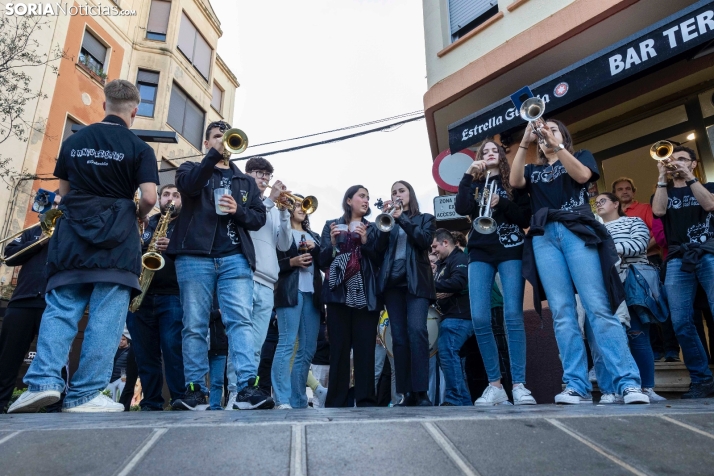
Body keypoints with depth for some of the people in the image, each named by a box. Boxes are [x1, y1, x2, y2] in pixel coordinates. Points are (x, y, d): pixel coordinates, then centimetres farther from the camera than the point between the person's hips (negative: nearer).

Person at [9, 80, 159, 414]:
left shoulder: (73, 141, 13)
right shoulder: (139, 148, -1)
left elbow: (63, 191, 17)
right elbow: (149, 197, -10)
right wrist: (139, 215, 10)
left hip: (72, 234, 4)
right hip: (117, 238, -4)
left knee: (60, 309, 7)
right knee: (105, 317, -4)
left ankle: (43, 381, -8)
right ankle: (85, 395, -5)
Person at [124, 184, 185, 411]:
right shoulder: (145, 225, 22)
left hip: (172, 296, -4)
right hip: (140, 296, 4)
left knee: (173, 349, -13)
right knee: (145, 353, 4)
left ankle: (181, 400, -7)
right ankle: (151, 403, 12)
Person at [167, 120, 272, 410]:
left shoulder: (245, 181, 22)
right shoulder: (191, 169, 17)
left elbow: (259, 218, 13)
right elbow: (188, 186, -9)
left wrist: (238, 211, -8)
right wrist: (216, 153, -17)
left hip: (235, 258, 1)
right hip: (195, 256, -1)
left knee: (240, 320, -12)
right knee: (194, 326, 0)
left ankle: (247, 387, -16)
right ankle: (195, 389, 8)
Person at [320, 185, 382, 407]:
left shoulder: (372, 229, 17)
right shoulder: (332, 225, 13)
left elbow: (379, 262, 7)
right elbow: (322, 262, 7)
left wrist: (365, 242, -7)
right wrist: (333, 243, -10)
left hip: (365, 296, 1)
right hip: (339, 295, -1)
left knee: (365, 348, -5)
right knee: (339, 348, -3)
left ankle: (366, 401, -2)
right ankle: (336, 402, 1)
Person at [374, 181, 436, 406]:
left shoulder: (425, 218, 16)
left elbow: (425, 241, -4)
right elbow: (379, 250, 8)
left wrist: (402, 218, -7)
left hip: (416, 280, -2)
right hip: (392, 281, 3)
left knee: (416, 331, -18)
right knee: (399, 337, -3)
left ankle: (421, 392, -18)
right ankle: (406, 393, -2)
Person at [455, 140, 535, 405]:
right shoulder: (474, 184, 18)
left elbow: (526, 217, 3)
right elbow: (461, 209, -2)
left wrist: (501, 203, -11)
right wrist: (468, 175, -4)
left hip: (511, 251, -2)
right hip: (480, 253, 2)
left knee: (513, 316, -13)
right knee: (479, 318, -10)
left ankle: (519, 385, -7)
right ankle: (495, 385, 0)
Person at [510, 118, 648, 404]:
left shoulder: (581, 156, 23)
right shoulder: (533, 171, 26)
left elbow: (582, 175, -1)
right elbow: (514, 181, 3)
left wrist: (556, 144, -4)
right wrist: (525, 142, 0)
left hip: (577, 231, -2)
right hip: (544, 237, 2)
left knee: (597, 306, -14)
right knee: (561, 312, -8)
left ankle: (628, 382, -14)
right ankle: (576, 386, -9)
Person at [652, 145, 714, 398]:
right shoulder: (663, 192, 24)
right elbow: (659, 210, 1)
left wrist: (689, 177, -2)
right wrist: (662, 178, 3)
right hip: (677, 259, 2)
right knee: (681, 322, -8)